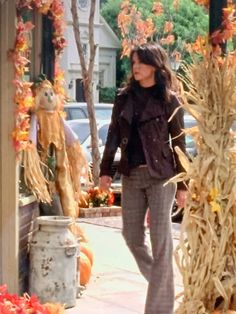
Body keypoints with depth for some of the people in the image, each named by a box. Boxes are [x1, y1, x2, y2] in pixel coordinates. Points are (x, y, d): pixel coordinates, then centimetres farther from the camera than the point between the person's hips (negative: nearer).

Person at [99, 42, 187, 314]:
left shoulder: (169, 100, -3)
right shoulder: (124, 97, 7)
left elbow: (179, 143, -2)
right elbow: (113, 136, 10)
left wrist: (182, 184, -4)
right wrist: (105, 170, 2)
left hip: (161, 175, -4)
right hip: (131, 174, 5)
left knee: (160, 240, -5)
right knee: (131, 235, 9)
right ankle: (158, 279, 33)